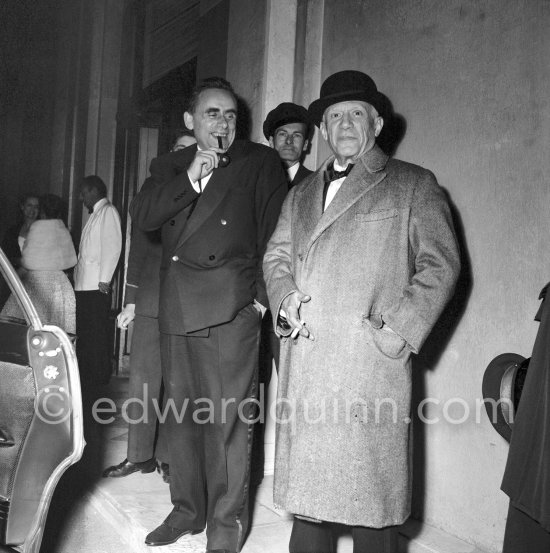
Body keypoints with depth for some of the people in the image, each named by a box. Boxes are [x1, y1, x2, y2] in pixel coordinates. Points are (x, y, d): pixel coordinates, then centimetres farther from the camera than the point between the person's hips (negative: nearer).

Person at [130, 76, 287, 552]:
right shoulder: (169, 167, 16)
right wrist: (189, 178, -9)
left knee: (228, 418, -2)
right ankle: (187, 509, 26)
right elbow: (142, 218, 2)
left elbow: (274, 232, 0)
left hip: (230, 307, -4)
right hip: (177, 306, 5)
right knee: (181, 412, 11)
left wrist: (263, 296, -8)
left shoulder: (260, 162, 5)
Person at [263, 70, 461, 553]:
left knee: (371, 492, -2)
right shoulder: (300, 195, 23)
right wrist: (285, 297, -1)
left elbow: (440, 264, 0)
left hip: (372, 361, -4)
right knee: (305, 481, 10)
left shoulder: (414, 185, 7)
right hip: (303, 361, 5)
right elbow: (276, 256, 21)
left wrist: (399, 328, -12)